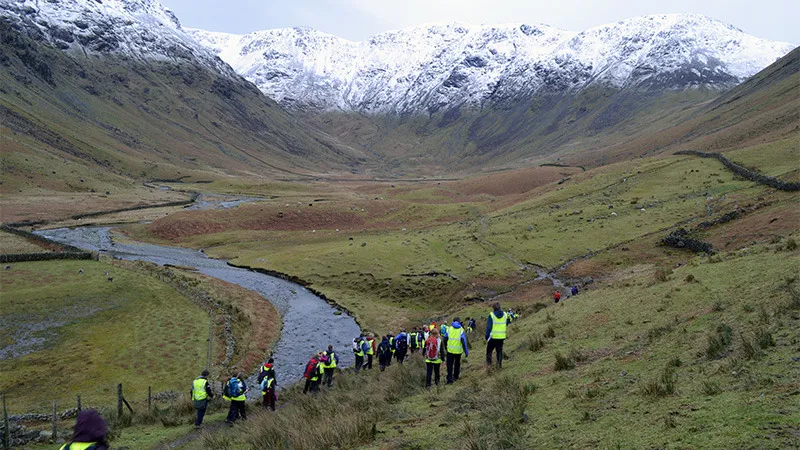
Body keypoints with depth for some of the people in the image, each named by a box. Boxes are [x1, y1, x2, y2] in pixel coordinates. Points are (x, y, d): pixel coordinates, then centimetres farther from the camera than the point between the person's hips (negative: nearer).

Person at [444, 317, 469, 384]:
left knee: (450, 365, 4)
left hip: (450, 350, 0)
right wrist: (466, 352, -4)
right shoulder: (461, 330, -5)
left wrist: (445, 347, 21)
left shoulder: (449, 329, -2)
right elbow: (464, 342, -9)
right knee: (457, 364, 20)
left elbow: (445, 339, 4)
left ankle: (450, 379, -4)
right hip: (458, 351, 0)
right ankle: (455, 377, 32)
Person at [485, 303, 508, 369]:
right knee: (499, 350, 13)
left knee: (489, 350, 11)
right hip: (502, 337, 3)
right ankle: (499, 364, 11)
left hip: (493, 336, -3)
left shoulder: (491, 315, -12)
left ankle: (489, 362, 3)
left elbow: (489, 327, -11)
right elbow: (506, 324, 13)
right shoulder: (505, 315, 0)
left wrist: (487, 336, -4)